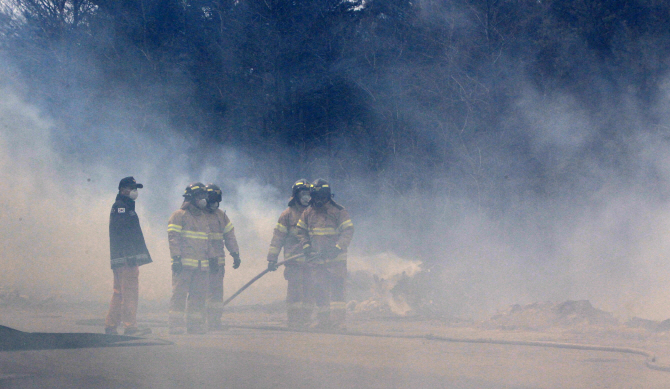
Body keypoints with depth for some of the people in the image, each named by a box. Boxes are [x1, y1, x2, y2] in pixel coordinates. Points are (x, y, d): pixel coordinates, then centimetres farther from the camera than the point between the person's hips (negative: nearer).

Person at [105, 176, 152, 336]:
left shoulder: (127, 207, 24)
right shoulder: (120, 207, -8)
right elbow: (121, 233, -18)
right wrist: (129, 256, -25)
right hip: (126, 257, -11)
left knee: (119, 293, 12)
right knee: (130, 292, -12)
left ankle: (110, 326, 15)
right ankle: (130, 327, -14)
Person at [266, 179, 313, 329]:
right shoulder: (288, 214, 4)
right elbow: (278, 237, 3)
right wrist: (272, 259, -3)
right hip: (294, 261, -4)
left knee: (309, 294, 2)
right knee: (294, 293, -9)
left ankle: (305, 323, 6)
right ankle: (293, 324, -8)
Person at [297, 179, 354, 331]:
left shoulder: (338, 211, -4)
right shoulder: (308, 213, 10)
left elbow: (348, 231, -6)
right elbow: (301, 231, 17)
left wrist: (337, 248, -17)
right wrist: (306, 248, 1)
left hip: (336, 259, -5)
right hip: (317, 260, 5)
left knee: (336, 289, -12)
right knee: (319, 291, 7)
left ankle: (339, 322, -13)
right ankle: (323, 322, 15)